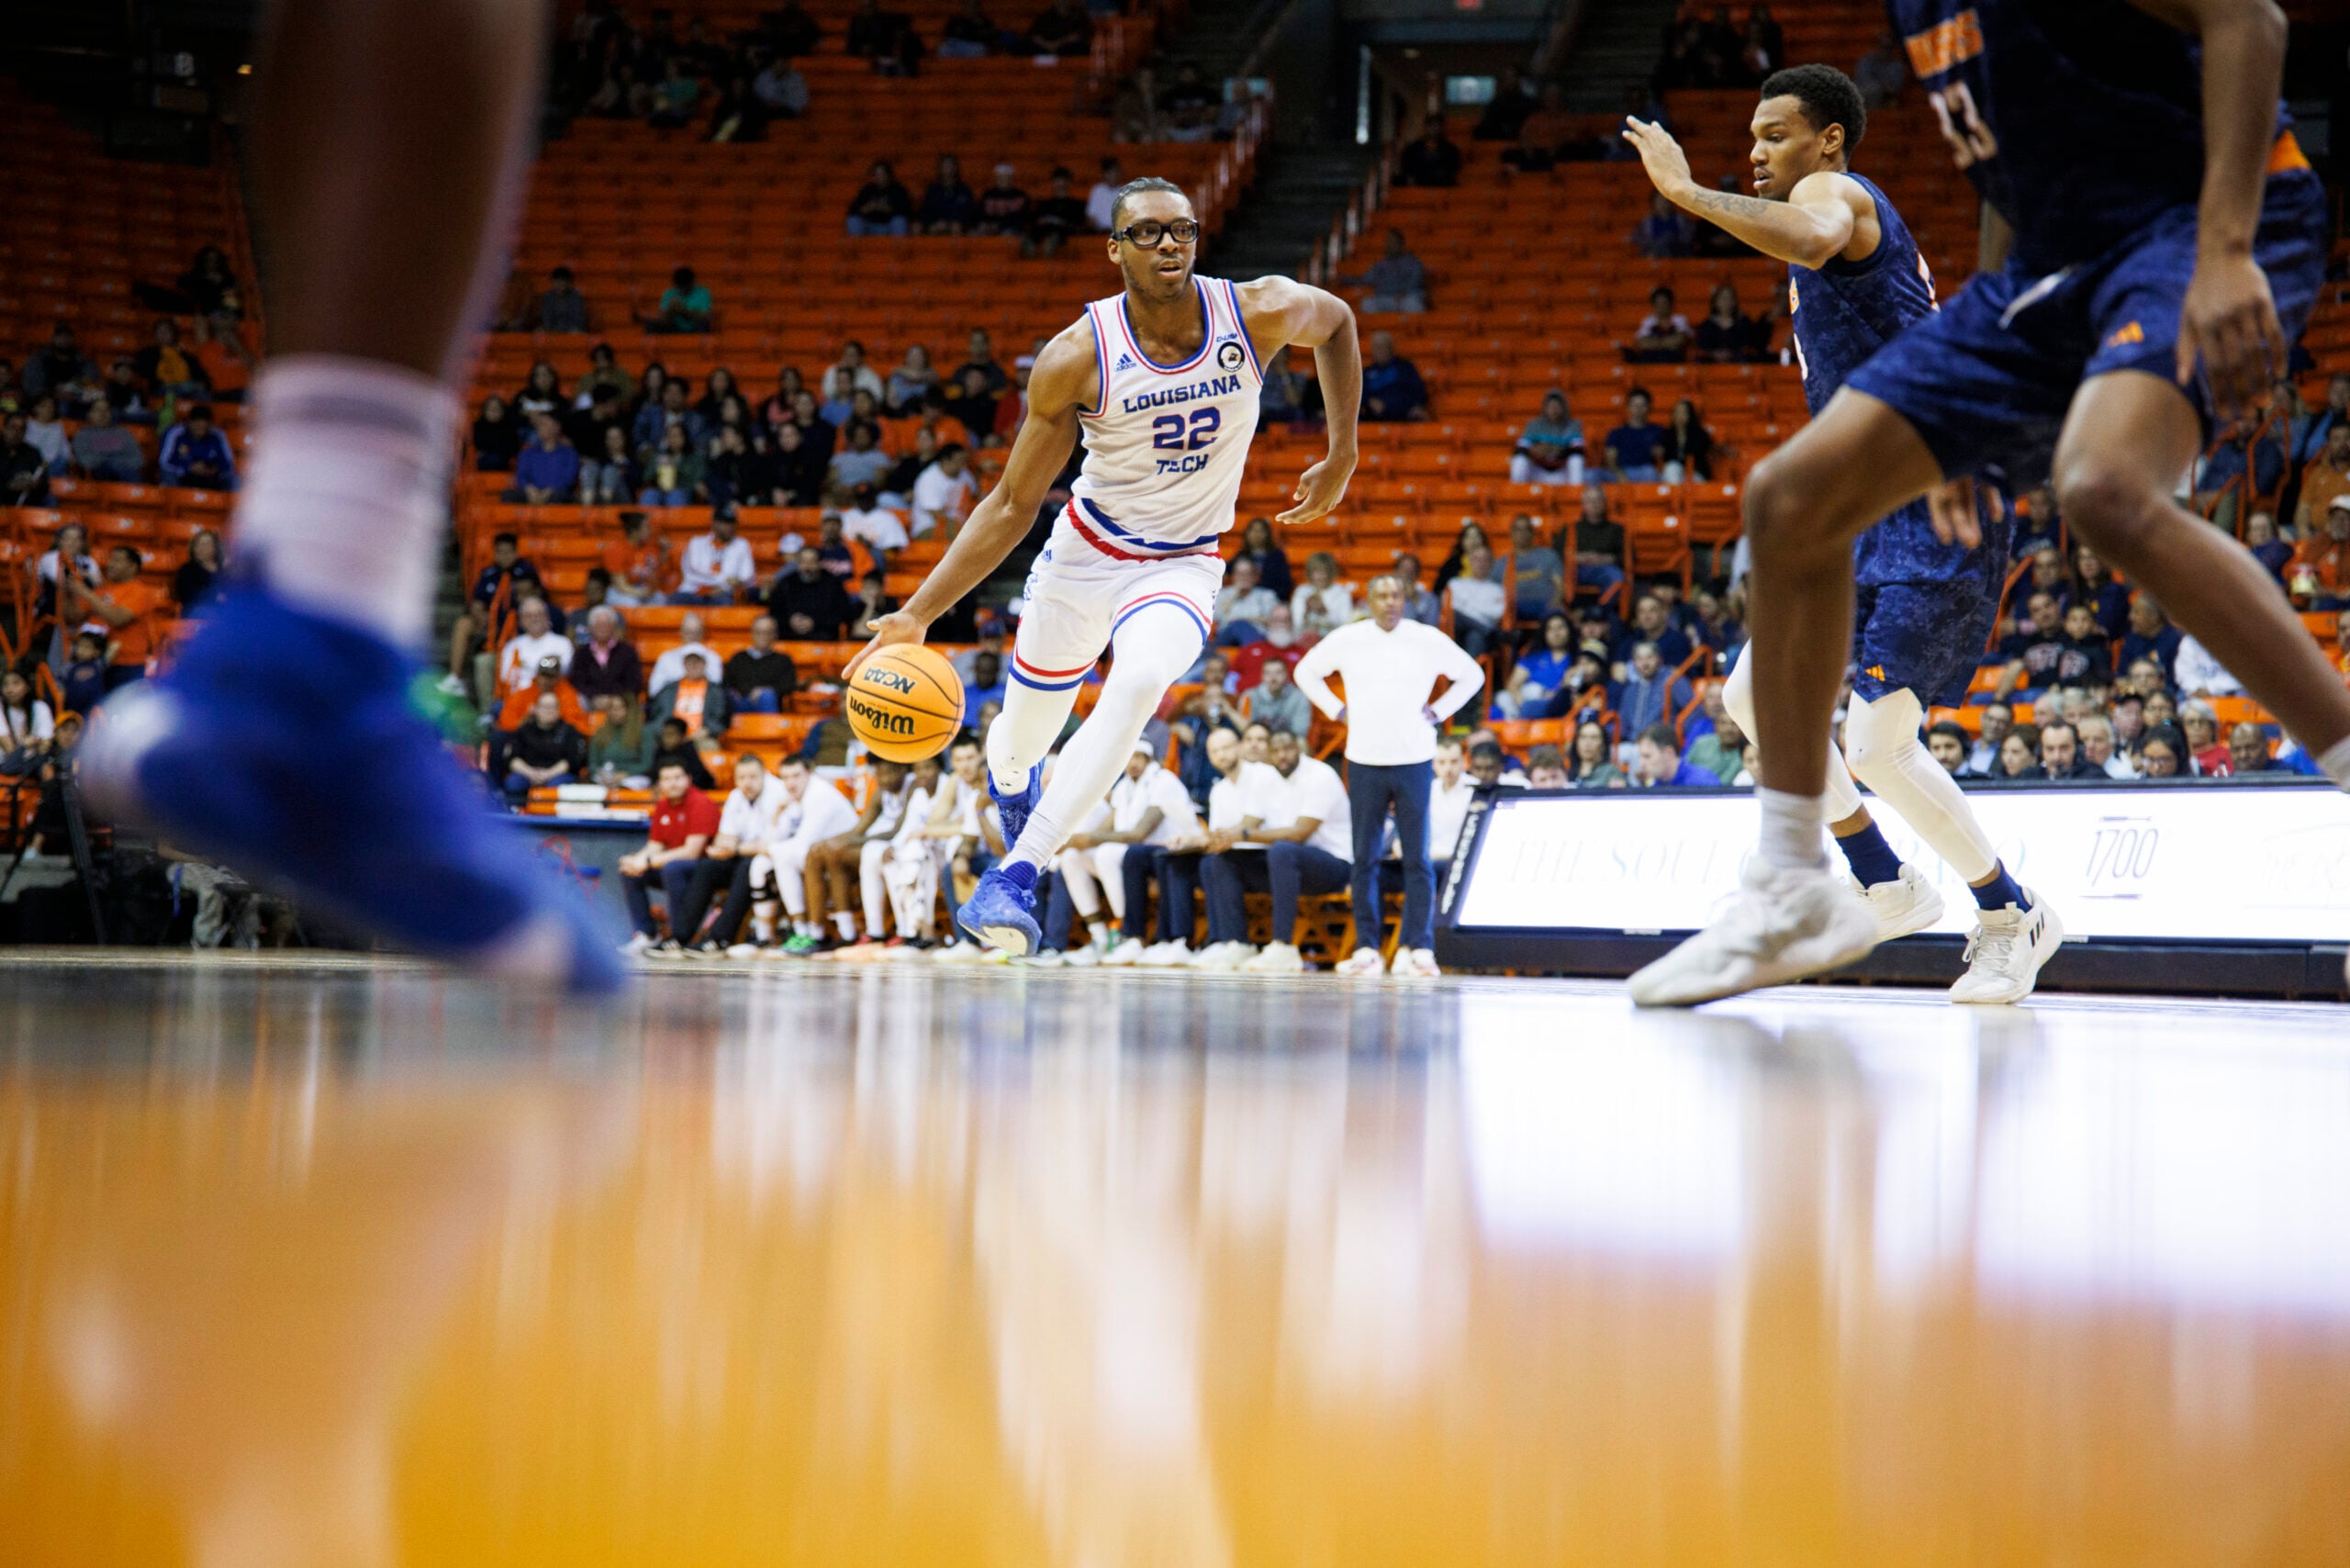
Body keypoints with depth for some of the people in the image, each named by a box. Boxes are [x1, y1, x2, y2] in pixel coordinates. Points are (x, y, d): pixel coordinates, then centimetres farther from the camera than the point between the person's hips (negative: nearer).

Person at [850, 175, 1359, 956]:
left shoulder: (1259, 312, -16)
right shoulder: (1076, 357, -19)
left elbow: (1336, 320, 10)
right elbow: (1011, 505, -11)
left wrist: (1342, 457, 6)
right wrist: (918, 613, -18)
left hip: (1183, 565, 0)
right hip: (1084, 553, 1)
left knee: (1139, 684, -33)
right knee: (1021, 738, 14)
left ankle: (1014, 876, -28)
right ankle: (1010, 782, 56)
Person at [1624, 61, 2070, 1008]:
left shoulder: (1835, 193, -8)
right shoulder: (1857, 225, 23)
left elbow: (1809, 239, -35)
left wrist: (1684, 189, -26)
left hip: (1929, 516, -11)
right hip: (1868, 515, 11)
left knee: (1877, 744, -15)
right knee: (1756, 694, 8)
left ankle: (2011, 916, 4)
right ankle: (1887, 888, 17)